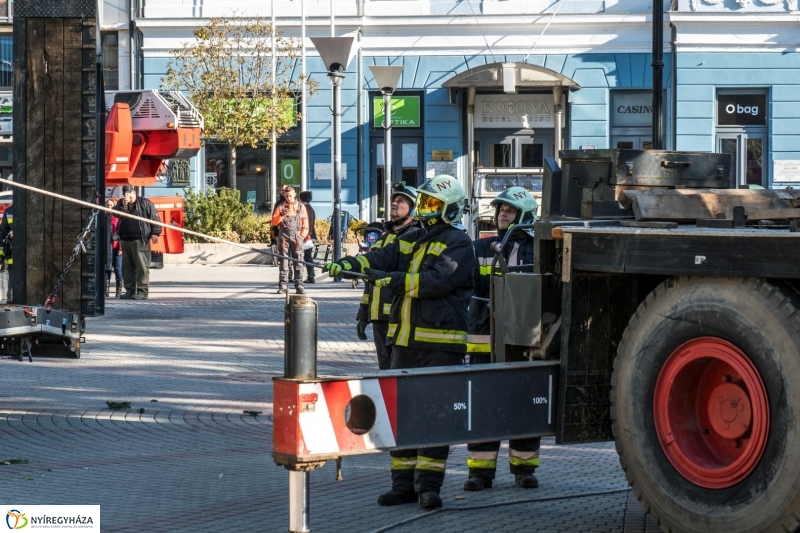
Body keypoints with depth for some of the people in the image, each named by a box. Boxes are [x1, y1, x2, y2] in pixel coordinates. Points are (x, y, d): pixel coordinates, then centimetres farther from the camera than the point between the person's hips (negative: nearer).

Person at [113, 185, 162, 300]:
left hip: (140, 241, -6)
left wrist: (155, 233, -10)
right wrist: (123, 204, -13)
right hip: (125, 240, 6)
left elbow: (155, 218, -1)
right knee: (127, 267, 8)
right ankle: (130, 290, 15)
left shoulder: (145, 203, 2)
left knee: (142, 267, -9)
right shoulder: (121, 204, 17)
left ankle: (142, 291, -9)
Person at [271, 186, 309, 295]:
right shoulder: (280, 207, 10)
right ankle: (283, 285, 1)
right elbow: (274, 222, 3)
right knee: (284, 262, 0)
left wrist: (302, 236, -2)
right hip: (284, 237, 0)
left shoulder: (301, 207, 10)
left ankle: (299, 286, -3)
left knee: (298, 263, -2)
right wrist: (283, 215, -14)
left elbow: (305, 224, 9)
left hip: (297, 237, 0)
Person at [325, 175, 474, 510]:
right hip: (405, 339, 8)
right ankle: (404, 483, 15)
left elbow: (437, 281, -20)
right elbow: (380, 258, 5)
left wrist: (391, 279, -24)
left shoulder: (458, 244, -6)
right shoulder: (410, 241, 18)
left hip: (440, 342, -8)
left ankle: (428, 484, -5)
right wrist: (348, 264, -14)